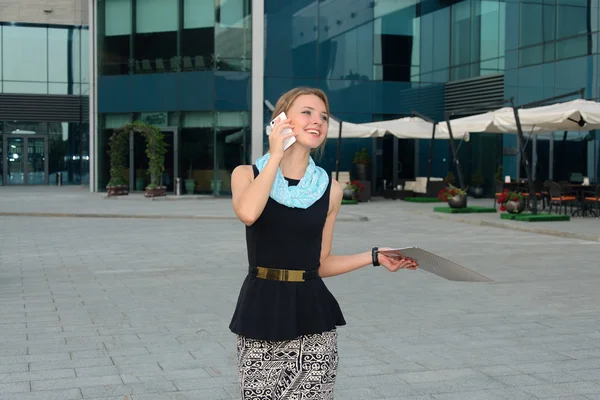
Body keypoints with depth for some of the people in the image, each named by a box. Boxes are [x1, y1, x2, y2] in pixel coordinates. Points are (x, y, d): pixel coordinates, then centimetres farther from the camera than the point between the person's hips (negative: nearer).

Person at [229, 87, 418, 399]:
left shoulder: (329, 189, 5)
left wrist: (376, 257, 1)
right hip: (261, 313, -1)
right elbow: (248, 213, -24)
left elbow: (320, 264, 11)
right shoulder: (247, 174, 0)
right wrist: (276, 155, -14)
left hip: (312, 316, 2)